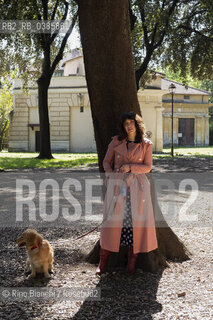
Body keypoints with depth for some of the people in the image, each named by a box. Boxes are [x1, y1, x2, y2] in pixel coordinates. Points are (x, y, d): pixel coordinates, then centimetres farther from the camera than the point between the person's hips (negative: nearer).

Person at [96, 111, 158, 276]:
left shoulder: (146, 144, 5)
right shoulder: (116, 141, 8)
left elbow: (148, 166, 4)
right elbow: (106, 162, 14)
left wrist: (131, 167, -10)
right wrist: (111, 176, -2)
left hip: (137, 185, 0)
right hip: (117, 183, 1)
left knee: (136, 220, -2)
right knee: (112, 219, -1)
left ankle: (132, 261, 10)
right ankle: (103, 261, 8)